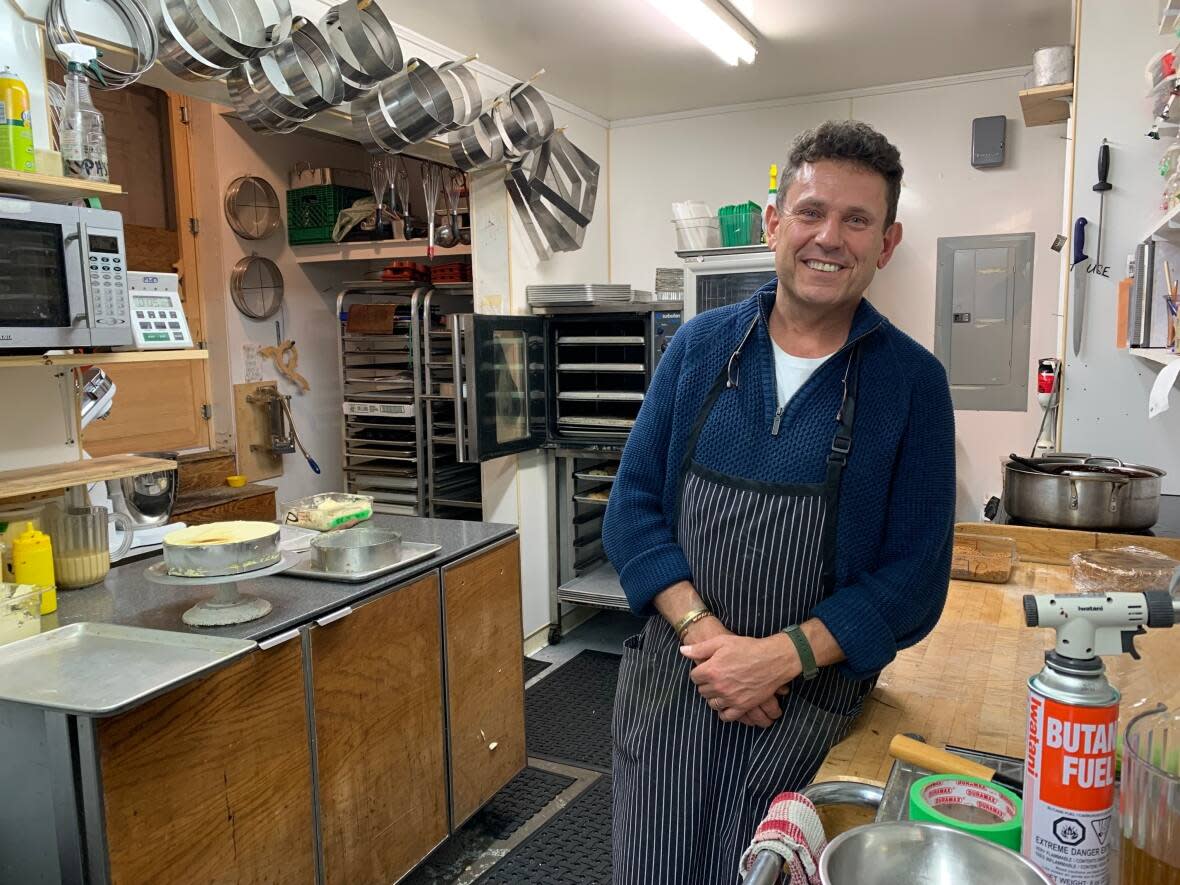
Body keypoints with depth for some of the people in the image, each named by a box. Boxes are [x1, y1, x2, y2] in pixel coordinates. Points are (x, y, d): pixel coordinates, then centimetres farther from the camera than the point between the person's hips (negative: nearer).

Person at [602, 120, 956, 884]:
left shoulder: (913, 382, -6)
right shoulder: (699, 347, 0)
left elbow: (915, 576, -6)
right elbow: (633, 507, -1)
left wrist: (781, 655, -18)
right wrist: (702, 631, -15)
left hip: (810, 701, -1)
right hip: (669, 682, 2)